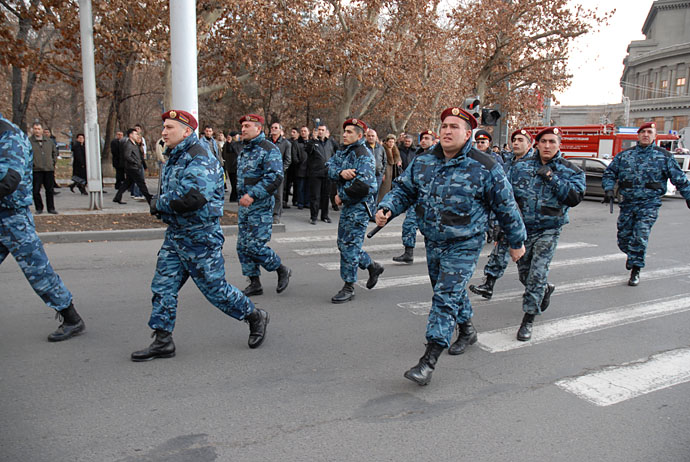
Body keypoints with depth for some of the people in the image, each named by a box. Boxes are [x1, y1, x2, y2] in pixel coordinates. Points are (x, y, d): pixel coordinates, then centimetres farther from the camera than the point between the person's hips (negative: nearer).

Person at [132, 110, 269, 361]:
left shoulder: (200, 160, -19)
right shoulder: (174, 158, 13)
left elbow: (193, 198, -33)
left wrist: (159, 204, -18)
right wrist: (160, 204, 2)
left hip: (200, 238, -9)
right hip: (175, 235, 9)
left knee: (215, 288, 1)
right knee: (163, 287, 7)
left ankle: (255, 317, 22)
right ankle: (162, 342, 17)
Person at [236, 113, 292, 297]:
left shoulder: (269, 150, -11)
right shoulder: (245, 150, 17)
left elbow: (275, 177, -22)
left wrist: (253, 194, -26)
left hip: (261, 206, -9)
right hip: (244, 205, 9)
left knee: (255, 245, -11)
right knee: (243, 246, 8)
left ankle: (283, 271, 12)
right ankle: (255, 284, 19)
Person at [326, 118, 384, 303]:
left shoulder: (364, 156, -16)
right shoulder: (342, 152, 12)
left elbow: (362, 185, -26)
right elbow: (330, 167, -1)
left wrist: (341, 196, -14)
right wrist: (341, 172, -23)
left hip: (359, 206, -9)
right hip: (347, 205, 9)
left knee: (350, 245, -5)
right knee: (343, 243, 17)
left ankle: (349, 288, 7)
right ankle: (373, 267, 34)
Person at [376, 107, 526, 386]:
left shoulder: (485, 168, -11)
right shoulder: (422, 163, 1)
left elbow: (506, 207, -3)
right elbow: (403, 190, 7)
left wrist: (516, 242, 4)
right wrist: (387, 209, -15)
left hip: (463, 246, -5)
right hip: (433, 243, 6)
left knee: (446, 298, -13)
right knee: (451, 292, 22)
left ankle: (429, 361, -12)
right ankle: (466, 329, 49)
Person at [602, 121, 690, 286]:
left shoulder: (664, 157, 4)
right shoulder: (624, 155, 8)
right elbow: (609, 173, 10)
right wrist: (608, 189, -6)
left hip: (649, 204, -2)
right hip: (627, 203, 3)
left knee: (640, 237, -12)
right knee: (623, 237, 7)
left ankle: (636, 270, 1)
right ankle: (632, 255, 40)